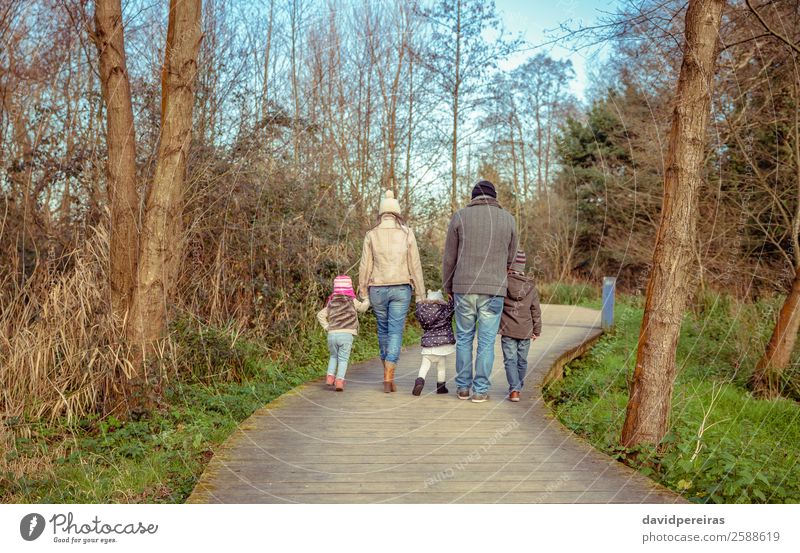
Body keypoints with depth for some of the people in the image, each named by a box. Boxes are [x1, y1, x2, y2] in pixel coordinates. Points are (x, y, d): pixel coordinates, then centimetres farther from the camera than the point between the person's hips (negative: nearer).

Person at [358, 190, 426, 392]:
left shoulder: (371, 235, 0)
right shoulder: (407, 234, -1)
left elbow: (365, 267, -1)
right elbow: (415, 266, -1)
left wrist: (363, 294, 7)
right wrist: (420, 295, 4)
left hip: (377, 289, 1)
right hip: (401, 288, -1)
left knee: (383, 329, 18)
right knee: (395, 332, 0)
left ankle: (388, 370, 30)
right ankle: (388, 378, -10)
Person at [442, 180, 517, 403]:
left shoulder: (460, 216, 2)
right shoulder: (508, 219, 5)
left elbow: (449, 257, 4)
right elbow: (510, 258, 11)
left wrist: (448, 287, 16)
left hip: (464, 287, 0)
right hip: (494, 289, 0)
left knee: (464, 338, 12)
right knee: (486, 340, 5)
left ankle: (463, 387, 17)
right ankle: (480, 389, 7)